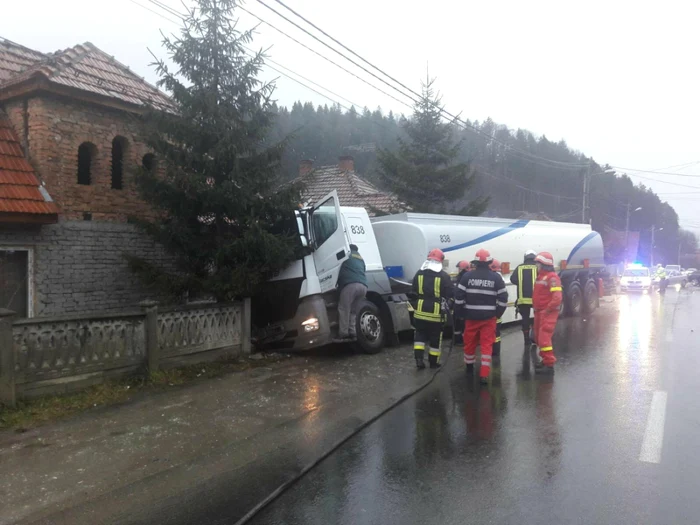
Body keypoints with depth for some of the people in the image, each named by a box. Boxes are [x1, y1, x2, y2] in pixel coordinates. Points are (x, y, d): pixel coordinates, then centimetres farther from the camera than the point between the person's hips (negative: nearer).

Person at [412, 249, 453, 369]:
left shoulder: (419, 273, 2)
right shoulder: (444, 275, -12)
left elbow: (414, 290, 12)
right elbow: (450, 294, -7)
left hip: (420, 310, 3)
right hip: (436, 312, -3)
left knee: (420, 335, 16)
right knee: (435, 337, 11)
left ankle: (419, 359, 6)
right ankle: (433, 362, 20)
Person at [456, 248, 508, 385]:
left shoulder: (467, 276, -5)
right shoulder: (496, 277, -3)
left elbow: (458, 298, -6)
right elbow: (503, 299, -2)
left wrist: (463, 313, 8)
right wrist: (498, 314, 10)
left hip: (471, 316, 1)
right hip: (489, 317, 0)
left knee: (470, 343, 17)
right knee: (487, 345, 3)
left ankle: (469, 367, 36)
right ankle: (484, 374, -2)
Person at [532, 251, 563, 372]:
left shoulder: (552, 277, -16)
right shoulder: (540, 276, 14)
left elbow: (557, 297, -24)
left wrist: (547, 310, -19)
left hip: (548, 313, -10)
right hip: (539, 312, 10)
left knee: (544, 338, -11)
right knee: (539, 338, 16)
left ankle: (549, 364, -4)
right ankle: (546, 360, 28)